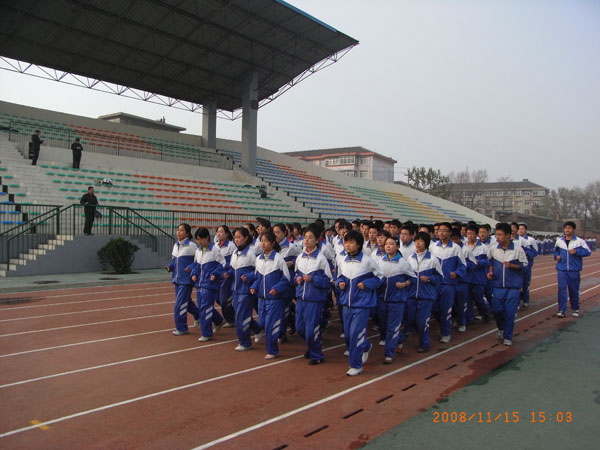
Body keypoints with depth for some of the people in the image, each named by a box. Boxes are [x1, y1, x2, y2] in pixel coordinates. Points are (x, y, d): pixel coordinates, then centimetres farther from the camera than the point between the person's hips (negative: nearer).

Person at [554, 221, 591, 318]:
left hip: (574, 270, -1)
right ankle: (562, 310, -1)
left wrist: (576, 251, -18)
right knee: (562, 289, -5)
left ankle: (575, 309, 26)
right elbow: (556, 250, 22)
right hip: (561, 269, 2)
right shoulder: (559, 241, 6)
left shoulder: (579, 241, -3)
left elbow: (588, 252, -5)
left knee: (574, 290, 9)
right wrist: (556, 256, 2)